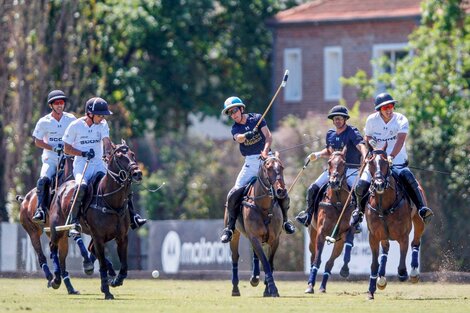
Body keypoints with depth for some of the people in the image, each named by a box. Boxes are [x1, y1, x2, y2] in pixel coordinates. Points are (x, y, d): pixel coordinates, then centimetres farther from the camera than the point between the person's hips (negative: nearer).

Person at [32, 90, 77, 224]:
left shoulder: (71, 119, 4)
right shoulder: (44, 122, 0)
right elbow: (37, 141, 3)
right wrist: (53, 148, -12)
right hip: (50, 159, -2)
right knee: (44, 179, -27)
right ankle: (40, 209, -27)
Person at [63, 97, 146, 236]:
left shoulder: (103, 125, 6)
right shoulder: (75, 126, -4)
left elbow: (107, 142, -7)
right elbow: (67, 149, 0)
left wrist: (108, 152, -30)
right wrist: (83, 153, -16)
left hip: (99, 166, 4)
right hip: (81, 166, -4)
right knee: (81, 186, -34)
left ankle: (132, 217, 0)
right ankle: (74, 222, -28)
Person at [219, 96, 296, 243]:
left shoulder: (257, 118, 2)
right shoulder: (235, 129, 5)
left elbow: (268, 136, -8)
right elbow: (238, 138, -19)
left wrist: (265, 151, -26)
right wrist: (246, 135, -42)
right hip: (251, 163, 1)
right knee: (234, 194, -14)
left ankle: (285, 220, 16)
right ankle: (229, 227, -3)